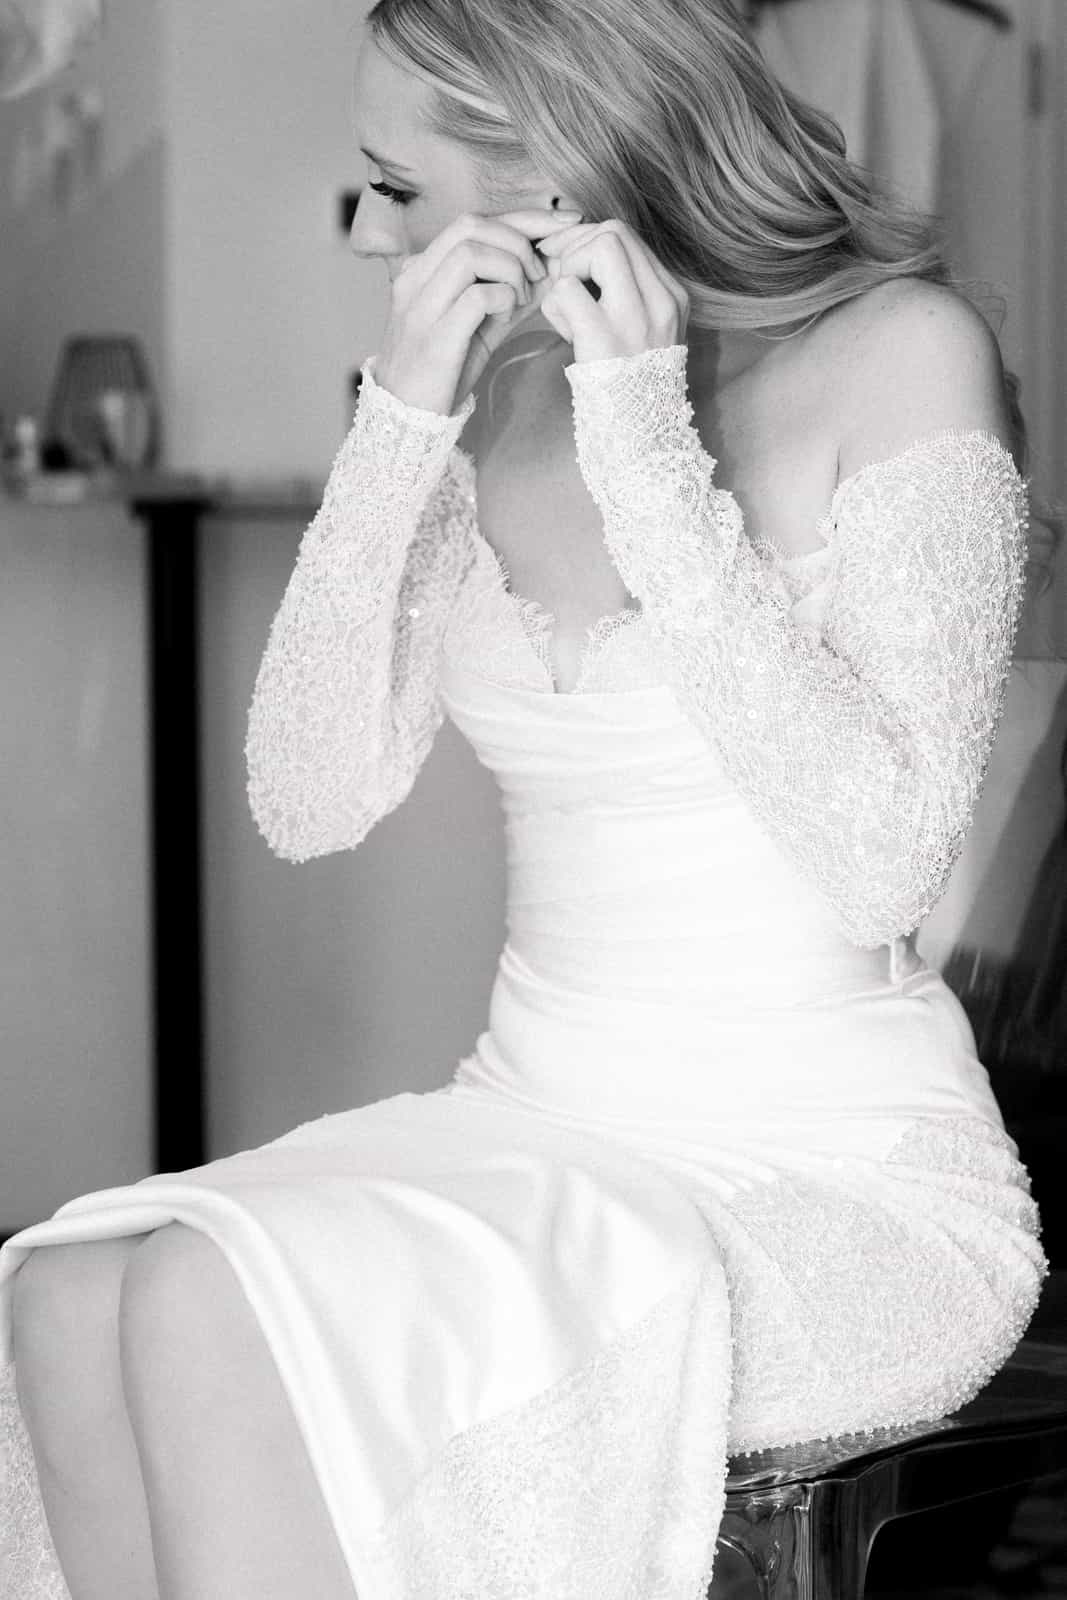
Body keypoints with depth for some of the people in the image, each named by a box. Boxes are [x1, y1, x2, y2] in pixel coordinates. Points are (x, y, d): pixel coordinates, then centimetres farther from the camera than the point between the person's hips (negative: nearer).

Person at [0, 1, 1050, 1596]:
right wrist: (402, 425, -9)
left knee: (220, 1310, -28)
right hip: (537, 1126, 6)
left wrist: (649, 451, -19)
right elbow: (307, 805, 1)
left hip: (839, 1182, -5)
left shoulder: (894, 354, -8)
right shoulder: (496, 402, 8)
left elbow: (883, 860, -18)